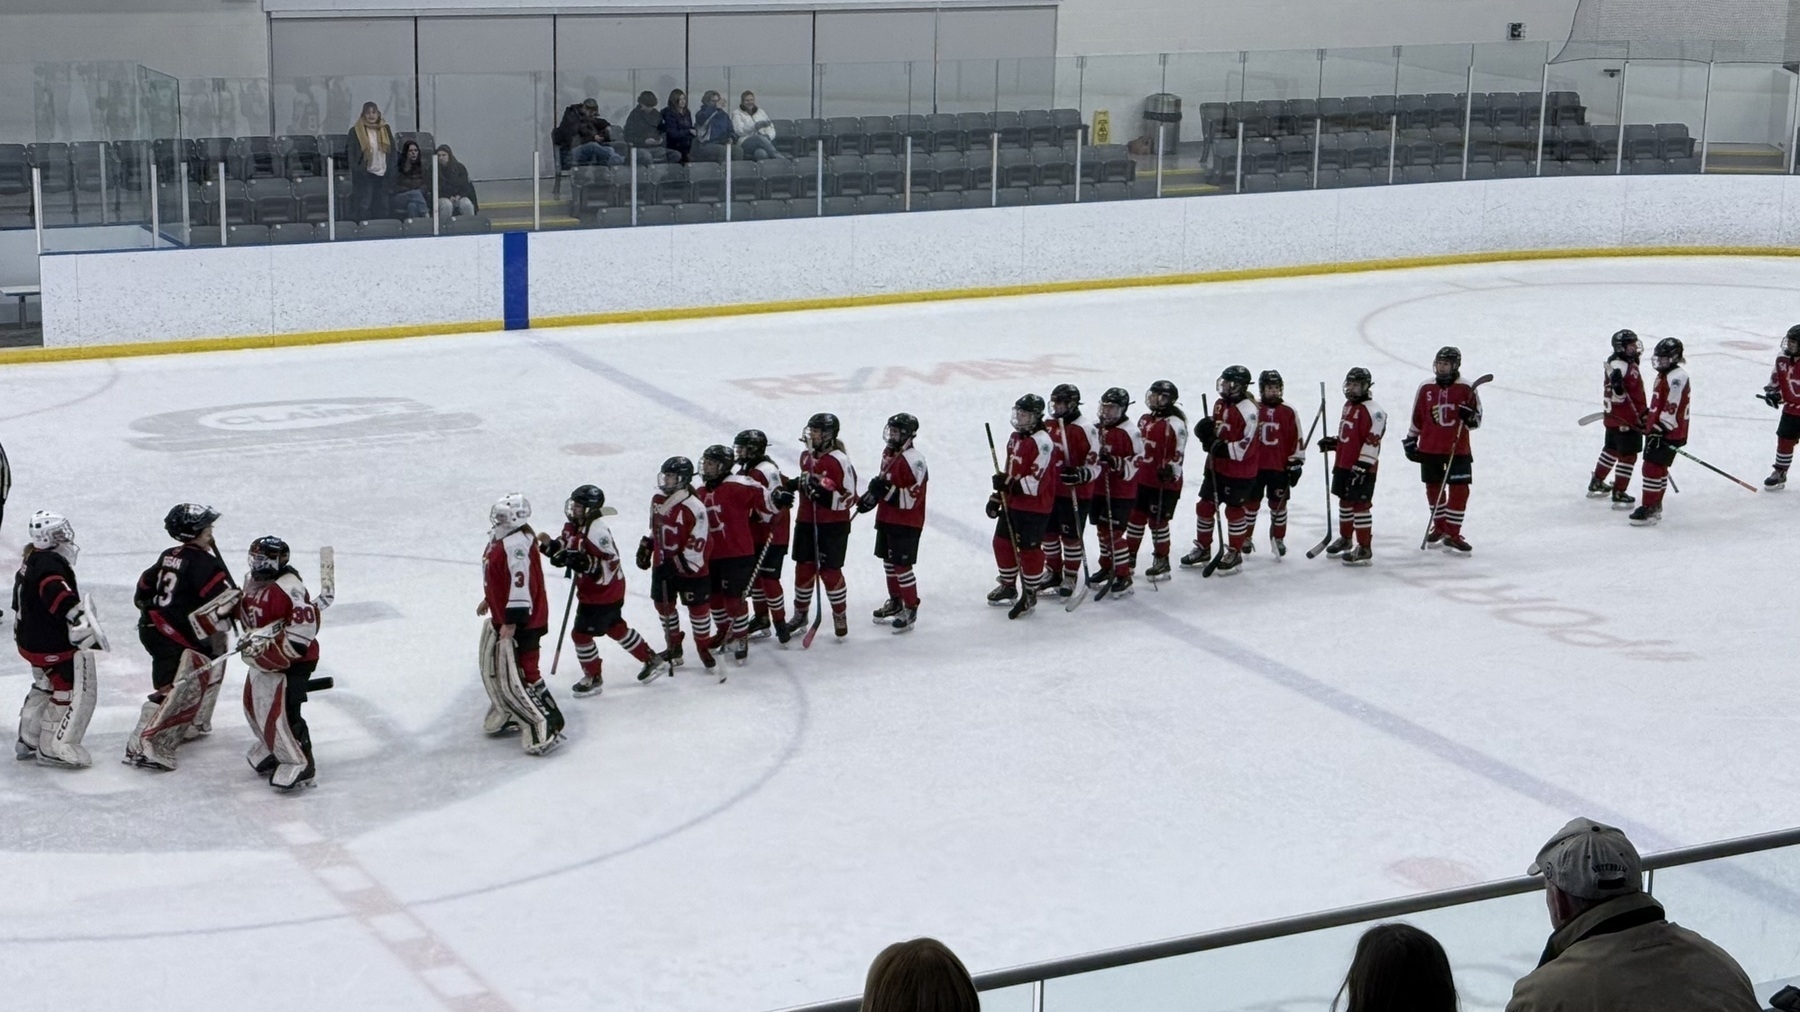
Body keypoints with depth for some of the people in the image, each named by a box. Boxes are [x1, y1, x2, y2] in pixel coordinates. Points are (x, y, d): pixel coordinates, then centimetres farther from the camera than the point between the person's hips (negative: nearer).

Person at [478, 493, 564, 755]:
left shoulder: (517, 544, -25)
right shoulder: (501, 541, 8)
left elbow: (521, 584, -28)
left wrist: (511, 622, -26)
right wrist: (490, 600, 33)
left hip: (520, 623, -11)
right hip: (502, 618, 11)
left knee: (519, 677, -11)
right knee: (496, 672, 22)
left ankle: (547, 728, -7)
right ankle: (509, 714, 41)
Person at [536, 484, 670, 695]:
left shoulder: (597, 532, -28)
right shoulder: (573, 527, 0)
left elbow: (611, 565, -28)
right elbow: (563, 553, 10)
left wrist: (586, 563, -39)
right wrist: (550, 545, -10)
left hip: (603, 594, -10)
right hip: (589, 591, 10)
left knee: (581, 633, -2)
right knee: (616, 629, 22)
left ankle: (593, 678, 16)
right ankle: (652, 660, 35)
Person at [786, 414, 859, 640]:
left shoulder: (840, 461, -17)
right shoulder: (806, 456, 7)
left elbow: (849, 499, -17)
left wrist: (825, 494, -28)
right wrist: (794, 485, 9)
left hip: (833, 526, -7)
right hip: (806, 522, 7)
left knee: (829, 571, -1)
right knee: (803, 568, 11)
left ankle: (840, 615, 18)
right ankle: (800, 613, 27)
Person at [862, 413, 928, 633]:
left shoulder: (914, 460, -22)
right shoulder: (888, 453, 7)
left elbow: (912, 498, -25)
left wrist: (888, 491, -31)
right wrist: (870, 496, 10)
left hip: (906, 523, -9)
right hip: (886, 518, 9)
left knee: (902, 565, -6)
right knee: (889, 562, 19)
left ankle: (911, 609, 5)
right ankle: (895, 602, 35)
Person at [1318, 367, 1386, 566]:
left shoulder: (1372, 411, -18)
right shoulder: (1348, 406, 13)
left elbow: (1372, 443, -23)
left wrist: (1361, 467, -25)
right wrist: (1332, 442, 12)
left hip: (1362, 468, -10)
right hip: (1343, 465, 10)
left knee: (1360, 505, -6)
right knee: (1345, 501, 21)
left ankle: (1364, 548, -1)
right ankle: (1345, 538, 38)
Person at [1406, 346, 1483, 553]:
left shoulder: (1466, 389, -5)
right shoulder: (1426, 388, 2)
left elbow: (1476, 421, 0)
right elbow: (1417, 417, 12)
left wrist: (1470, 417, -22)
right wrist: (1410, 440, 12)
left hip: (1458, 450, -2)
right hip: (1429, 448, 2)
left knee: (1459, 490, -7)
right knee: (1434, 488, 12)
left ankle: (1452, 535, 0)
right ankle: (1439, 527, 31)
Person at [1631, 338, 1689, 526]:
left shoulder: (1677, 377, -18)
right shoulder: (1663, 375, 16)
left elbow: (1671, 408, -24)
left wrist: (1659, 429, -25)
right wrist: (1647, 418, 26)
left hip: (1670, 433, -11)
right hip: (1657, 430, 11)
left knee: (1652, 467, -13)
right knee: (1659, 468, 17)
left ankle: (1649, 509, -11)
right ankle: (1655, 507, 26)